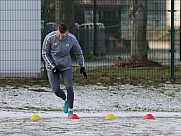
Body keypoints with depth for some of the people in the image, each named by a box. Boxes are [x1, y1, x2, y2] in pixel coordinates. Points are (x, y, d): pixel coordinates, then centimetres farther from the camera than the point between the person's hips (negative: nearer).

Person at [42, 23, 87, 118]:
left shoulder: (72, 39, -13)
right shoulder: (50, 38, -18)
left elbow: (78, 53, 4)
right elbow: (44, 53, -7)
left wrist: (82, 67, 4)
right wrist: (53, 67, -14)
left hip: (66, 66, 0)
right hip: (52, 67, 0)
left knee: (69, 87, -15)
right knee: (56, 90, -7)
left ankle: (70, 110, -4)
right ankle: (66, 100, 25)